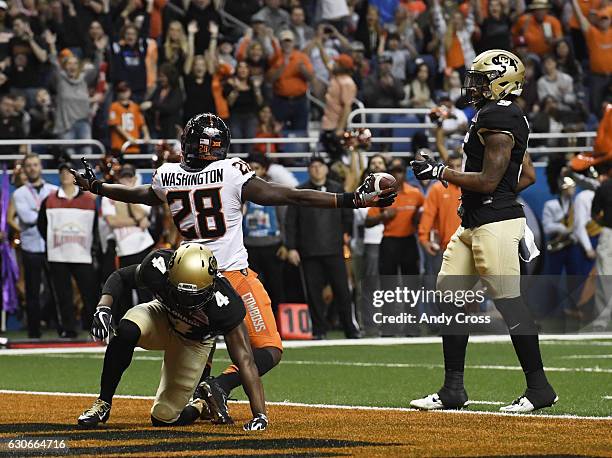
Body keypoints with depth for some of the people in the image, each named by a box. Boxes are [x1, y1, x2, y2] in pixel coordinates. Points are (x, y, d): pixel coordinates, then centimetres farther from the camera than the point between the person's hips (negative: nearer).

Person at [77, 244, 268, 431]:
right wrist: (103, 308, -33)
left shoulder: (224, 304, -39)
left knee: (164, 418, -7)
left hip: (194, 343, -1)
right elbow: (120, 277, -13)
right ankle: (103, 404, -17)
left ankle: (201, 405, 27)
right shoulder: (158, 268, -34)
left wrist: (259, 415, -38)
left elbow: (244, 359, -35)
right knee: (127, 332, -35)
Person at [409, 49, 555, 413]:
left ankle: (539, 387, -1)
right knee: (451, 297, 9)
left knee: (509, 302, -7)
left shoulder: (497, 120, -15)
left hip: (496, 224, -11)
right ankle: (453, 389, 13)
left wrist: (440, 171, -14)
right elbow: (528, 176, 21)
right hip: (473, 225, 11)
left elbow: (489, 181, -20)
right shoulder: (506, 118, 17)